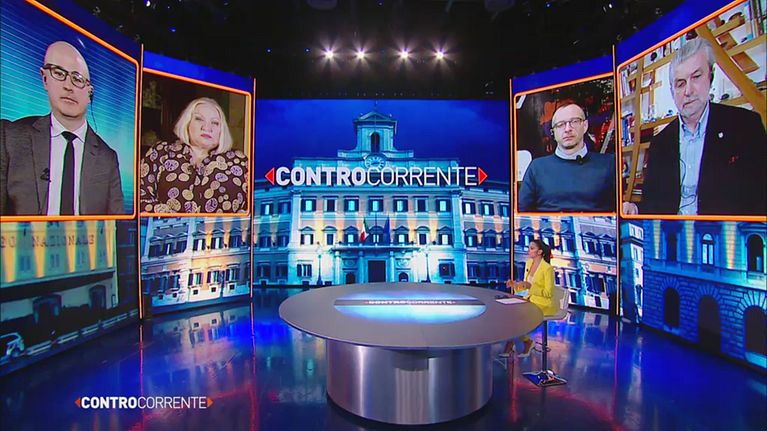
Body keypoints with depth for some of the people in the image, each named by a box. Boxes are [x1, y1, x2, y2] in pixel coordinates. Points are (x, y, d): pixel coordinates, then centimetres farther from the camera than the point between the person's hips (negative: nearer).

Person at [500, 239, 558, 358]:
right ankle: (510, 345, -6)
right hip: (530, 299, 7)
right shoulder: (528, 263, 3)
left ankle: (527, 342, 4)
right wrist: (515, 285, -8)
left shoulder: (548, 268, -20)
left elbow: (548, 293, -18)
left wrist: (530, 286, -27)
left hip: (545, 304, -7)